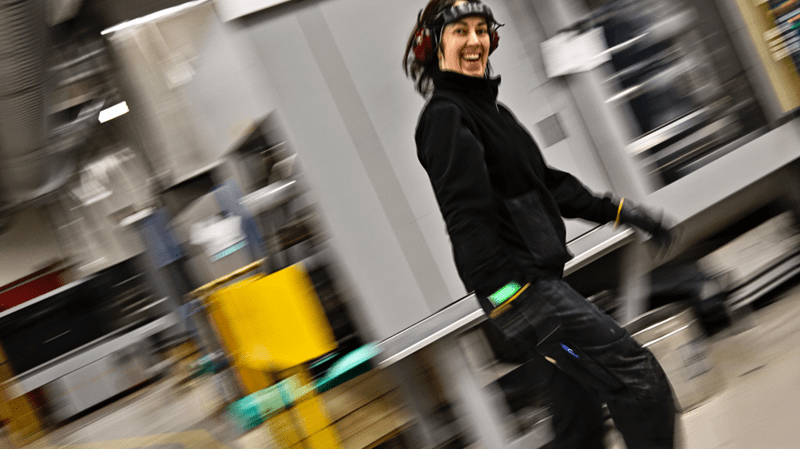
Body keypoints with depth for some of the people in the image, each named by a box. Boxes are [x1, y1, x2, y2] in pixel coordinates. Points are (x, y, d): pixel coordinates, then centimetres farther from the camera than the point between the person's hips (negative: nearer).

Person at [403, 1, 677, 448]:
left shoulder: (490, 109, 21)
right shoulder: (444, 117, -9)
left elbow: (543, 181, 26)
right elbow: (467, 217, -21)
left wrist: (618, 211, 25)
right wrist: (504, 291, -29)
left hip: (540, 282, 10)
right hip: (518, 289, -10)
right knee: (641, 379, -13)